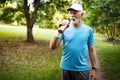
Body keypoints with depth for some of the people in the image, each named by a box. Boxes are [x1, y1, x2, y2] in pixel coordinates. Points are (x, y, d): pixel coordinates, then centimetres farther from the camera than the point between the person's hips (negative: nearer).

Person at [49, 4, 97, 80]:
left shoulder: (88, 30, -1)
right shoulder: (65, 28, -3)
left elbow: (92, 50, 4)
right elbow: (52, 47, -9)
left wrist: (94, 68, 3)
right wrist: (59, 32, -21)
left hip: (82, 69, 0)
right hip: (65, 68, 1)